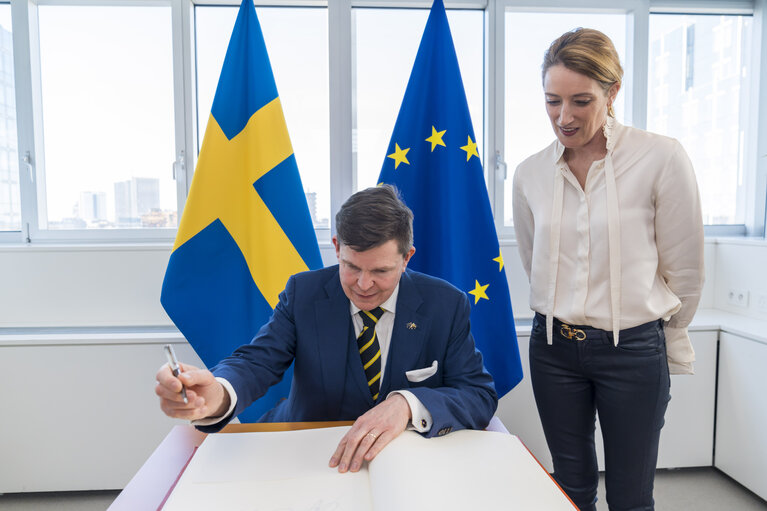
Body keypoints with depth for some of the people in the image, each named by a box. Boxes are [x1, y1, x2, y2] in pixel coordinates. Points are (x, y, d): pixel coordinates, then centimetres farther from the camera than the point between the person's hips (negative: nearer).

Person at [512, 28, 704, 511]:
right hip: (554, 348, 3)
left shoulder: (662, 158, -12)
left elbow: (685, 272, -2)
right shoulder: (530, 173, -1)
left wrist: (664, 341, 9)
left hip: (634, 350, -2)